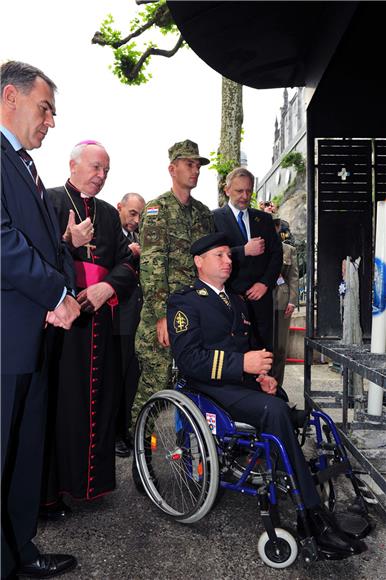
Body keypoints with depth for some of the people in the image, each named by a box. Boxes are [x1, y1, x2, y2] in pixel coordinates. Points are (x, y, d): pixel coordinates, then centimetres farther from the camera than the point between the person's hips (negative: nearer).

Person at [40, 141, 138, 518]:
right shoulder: (48, 201, 5)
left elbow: (126, 263, 13)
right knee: (58, 401, -4)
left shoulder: (108, 214, 21)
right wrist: (68, 243, -19)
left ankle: (89, 477, 19)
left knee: (97, 400, 6)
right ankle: (49, 489, 7)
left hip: (98, 318, 5)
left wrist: (108, 286, -6)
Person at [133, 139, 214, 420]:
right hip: (164, 314, -6)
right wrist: (162, 315, -19)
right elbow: (151, 266, -12)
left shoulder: (204, 212, 16)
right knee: (155, 383, -3)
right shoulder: (157, 208, -3)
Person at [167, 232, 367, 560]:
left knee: (280, 406, -22)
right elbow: (188, 359, -13)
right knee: (274, 410, -30)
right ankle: (314, 517, -24)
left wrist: (262, 375, 4)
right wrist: (242, 363, -21)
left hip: (243, 383, 8)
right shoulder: (185, 302, -2)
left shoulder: (237, 301, 24)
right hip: (210, 388, -7)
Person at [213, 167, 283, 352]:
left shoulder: (264, 219, 15)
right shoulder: (214, 218, 1)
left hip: (260, 296, 4)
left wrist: (265, 283, -2)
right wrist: (244, 250, -16)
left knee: (264, 348, 2)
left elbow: (277, 253, 11)